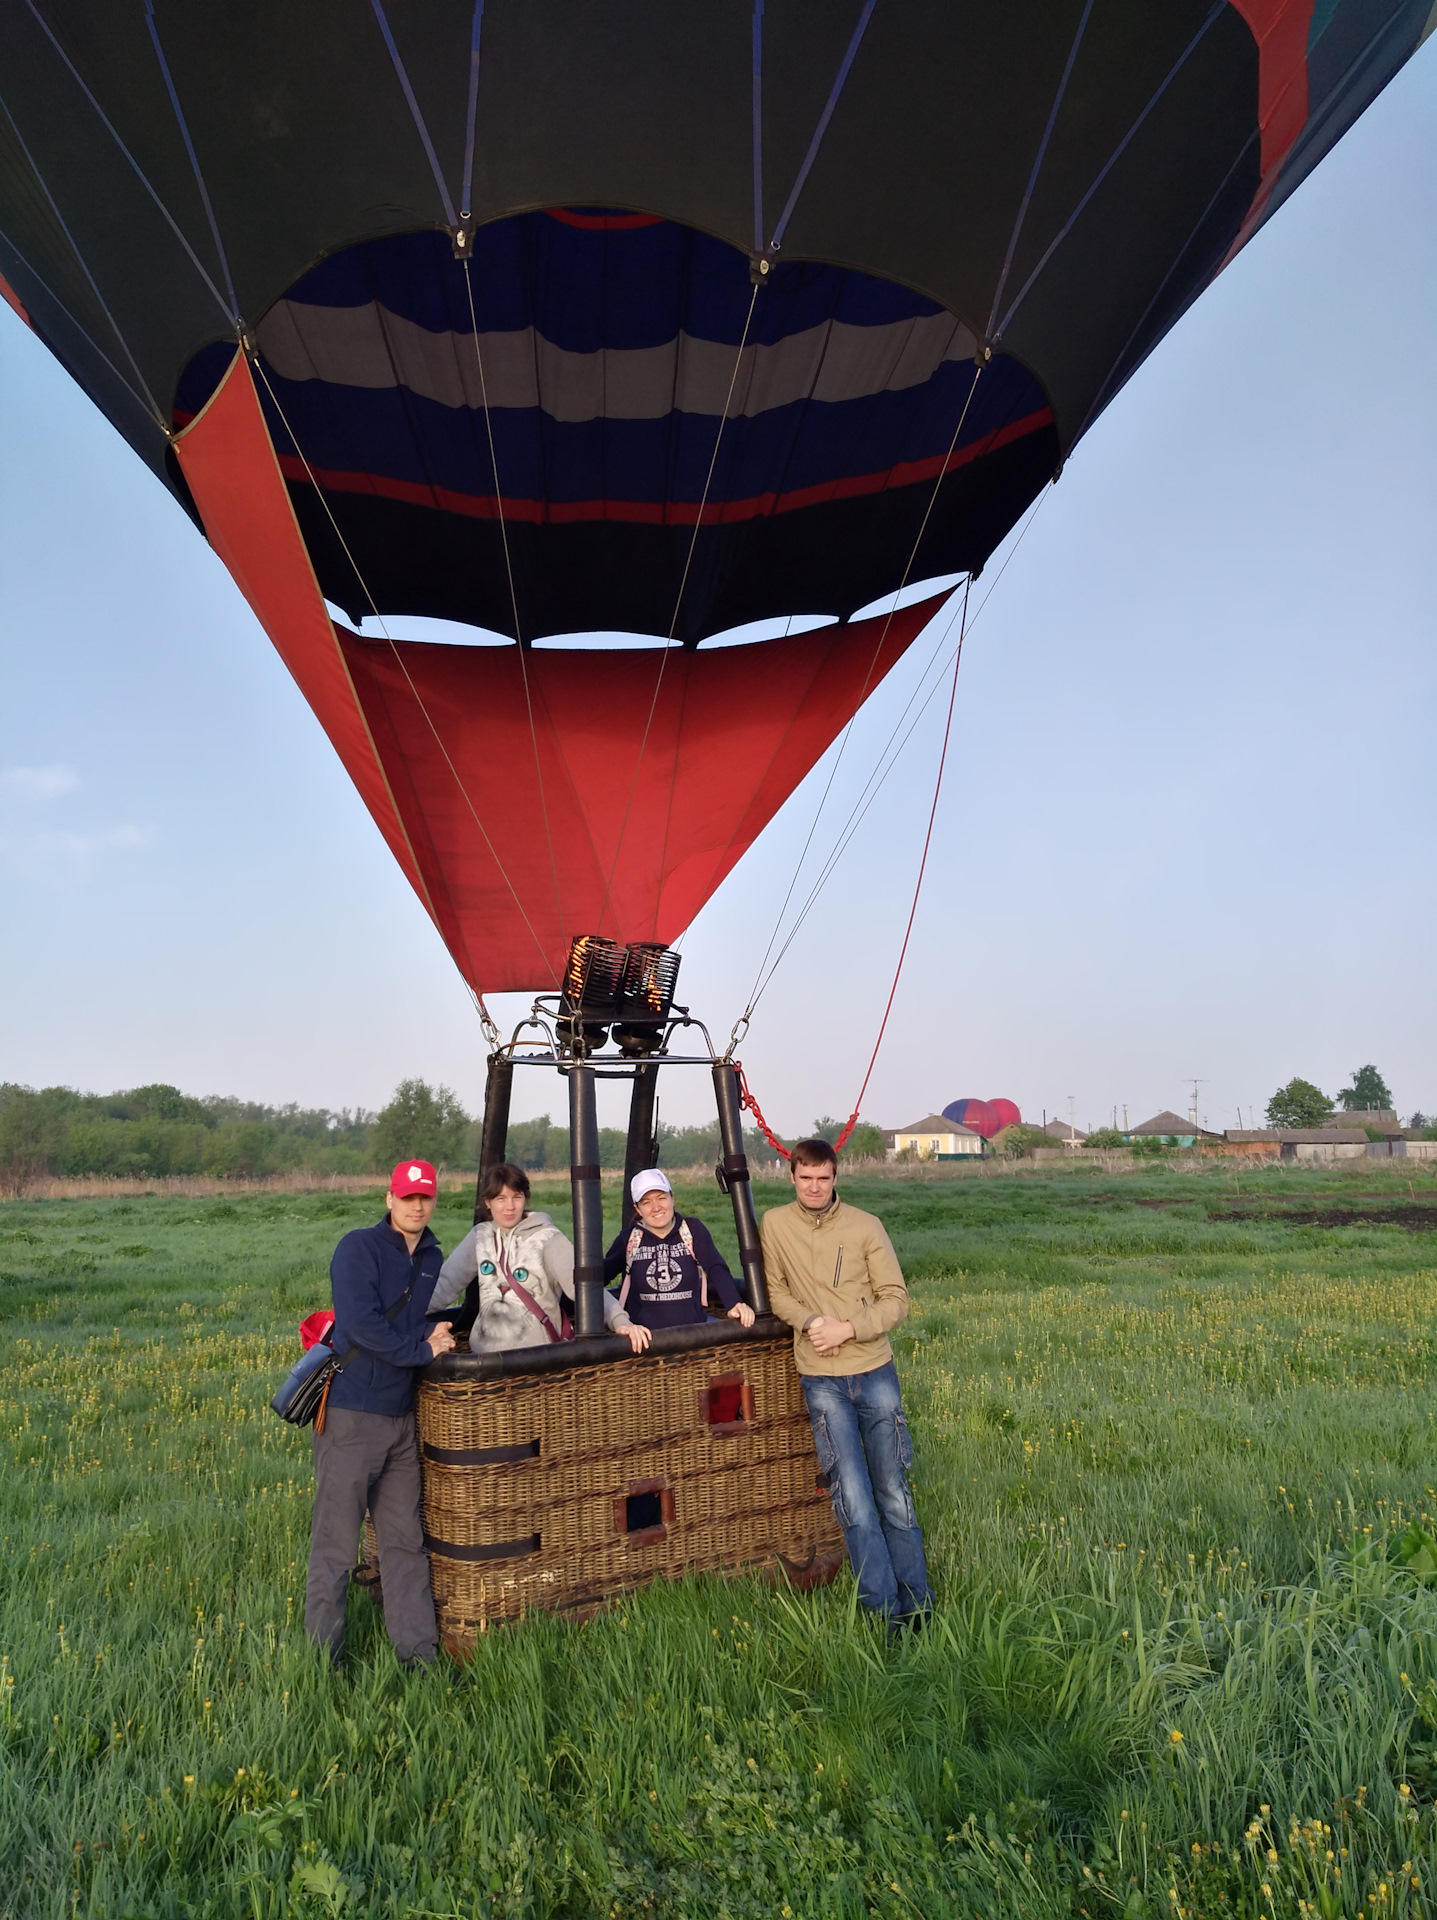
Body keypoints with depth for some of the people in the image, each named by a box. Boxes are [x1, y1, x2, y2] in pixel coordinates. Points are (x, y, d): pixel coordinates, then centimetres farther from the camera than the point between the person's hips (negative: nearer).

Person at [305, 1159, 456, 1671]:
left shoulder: (432, 1257, 12)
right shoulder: (359, 1247, -10)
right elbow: (359, 1323, -19)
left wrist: (435, 1330, 3)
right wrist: (423, 1349, -12)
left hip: (401, 1415, 7)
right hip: (350, 1416, -7)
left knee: (406, 1541, 12)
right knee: (335, 1545, 2)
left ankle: (418, 1652, 21)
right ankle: (323, 1658, 16)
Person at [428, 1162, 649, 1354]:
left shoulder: (546, 1237, -8)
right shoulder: (480, 1236, 5)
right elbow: (447, 1281, 6)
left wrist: (619, 1320, -30)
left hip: (536, 1354, -4)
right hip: (484, 1353, 4)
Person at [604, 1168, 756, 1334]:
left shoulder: (693, 1229, 1)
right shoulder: (629, 1238, 4)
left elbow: (716, 1269, -9)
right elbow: (603, 1274, 14)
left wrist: (734, 1303, -25)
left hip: (693, 1329, 0)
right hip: (645, 1334, 1)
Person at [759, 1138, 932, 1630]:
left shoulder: (866, 1226, -4)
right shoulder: (774, 1224, -1)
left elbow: (895, 1299, -2)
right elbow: (775, 1291, 7)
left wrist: (849, 1328, -16)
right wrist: (809, 1320, -12)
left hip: (875, 1371, 0)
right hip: (821, 1380, 0)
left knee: (894, 1493, 10)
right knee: (853, 1500, -4)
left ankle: (918, 1606, 23)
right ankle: (887, 1613, 8)